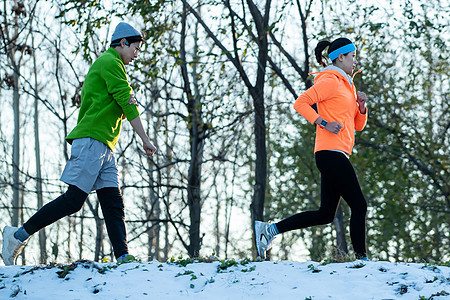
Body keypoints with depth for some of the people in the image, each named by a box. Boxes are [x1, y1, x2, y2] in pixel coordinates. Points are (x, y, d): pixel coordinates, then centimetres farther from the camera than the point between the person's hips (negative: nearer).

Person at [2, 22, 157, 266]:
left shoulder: (104, 64, 28)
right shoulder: (110, 62, -3)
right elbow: (128, 103, -8)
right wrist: (145, 139, -5)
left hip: (103, 148, 10)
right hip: (91, 140, -10)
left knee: (114, 204, -2)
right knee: (73, 200, -14)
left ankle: (123, 257, -11)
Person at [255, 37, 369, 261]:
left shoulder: (346, 85, 25)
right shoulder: (330, 81, -5)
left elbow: (358, 125, 25)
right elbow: (301, 103, -14)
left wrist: (361, 106, 6)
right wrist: (324, 123, -19)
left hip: (333, 156, 10)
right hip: (332, 153, -10)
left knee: (325, 215, 7)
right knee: (359, 206, -8)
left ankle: (269, 229, 8)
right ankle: (361, 257, -5)